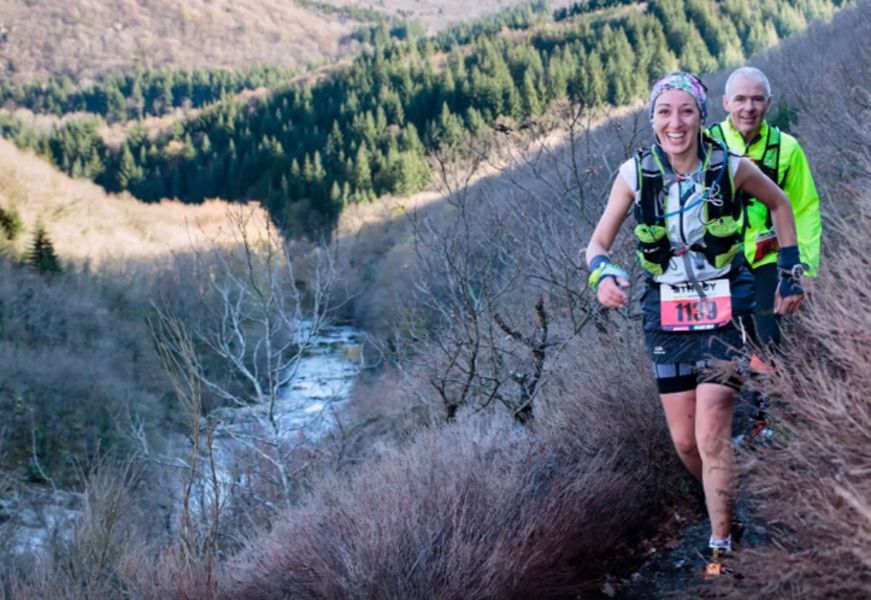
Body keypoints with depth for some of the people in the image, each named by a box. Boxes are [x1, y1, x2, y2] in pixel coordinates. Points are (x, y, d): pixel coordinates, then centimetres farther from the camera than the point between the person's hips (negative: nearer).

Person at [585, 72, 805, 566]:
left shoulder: (731, 167, -12)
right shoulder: (636, 174, -9)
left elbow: (780, 203, 8)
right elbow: (599, 243, -3)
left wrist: (791, 272, 7)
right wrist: (604, 274, -25)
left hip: (725, 310, -2)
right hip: (667, 315, 2)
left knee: (712, 440, -14)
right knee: (685, 442, 7)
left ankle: (722, 546, 0)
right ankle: (724, 503, 37)